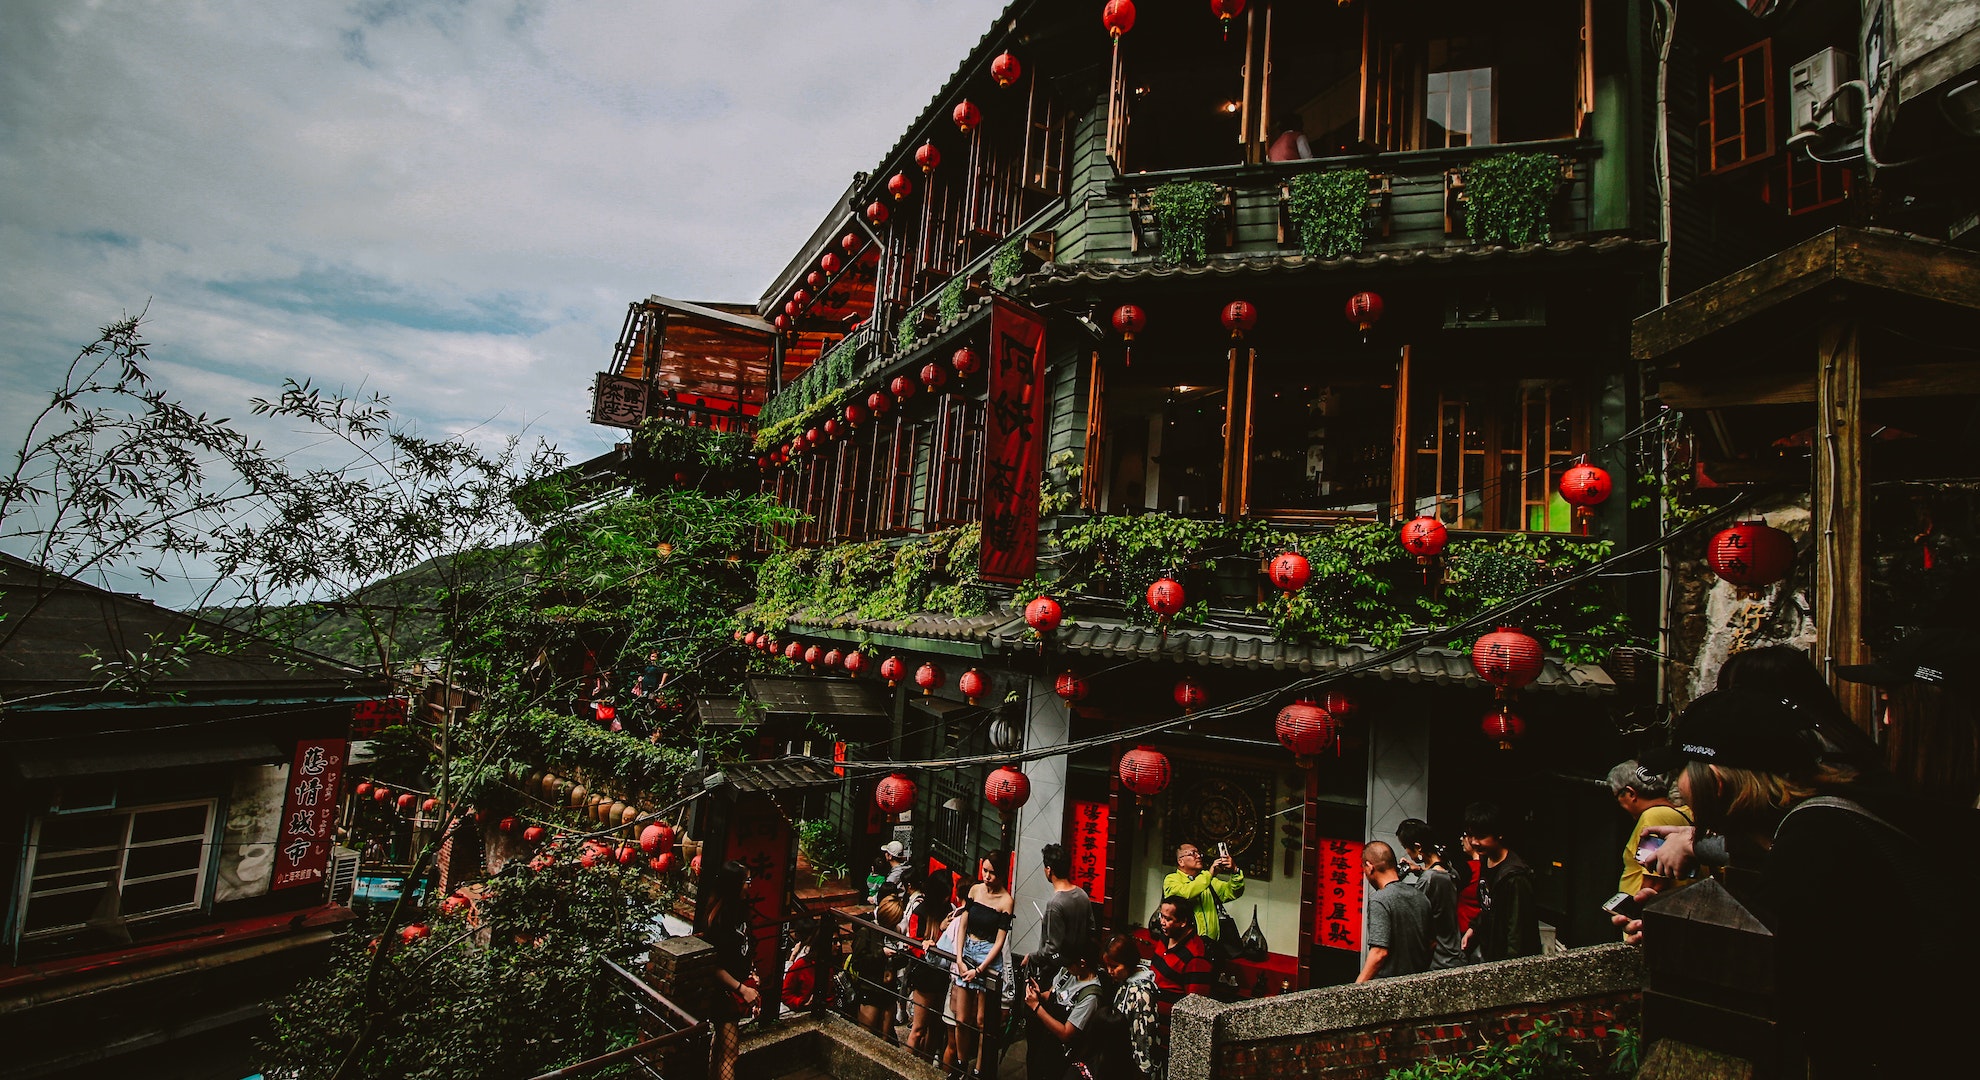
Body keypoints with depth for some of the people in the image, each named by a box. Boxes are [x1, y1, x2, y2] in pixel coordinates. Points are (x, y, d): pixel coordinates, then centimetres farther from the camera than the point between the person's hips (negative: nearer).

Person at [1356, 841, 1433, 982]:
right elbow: (1432, 943, 17)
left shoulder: (1379, 900, -15)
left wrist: (1356, 988, -20)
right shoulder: (1421, 897, 7)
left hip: (1387, 983, -8)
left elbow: (1380, 953, -22)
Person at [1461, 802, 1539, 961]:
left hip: (1503, 955, -8)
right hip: (1485, 948, 8)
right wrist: (1474, 928, 15)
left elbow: (1517, 928, -23)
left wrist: (1509, 965, -21)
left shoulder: (1514, 876, -26)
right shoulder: (1486, 861, 3)